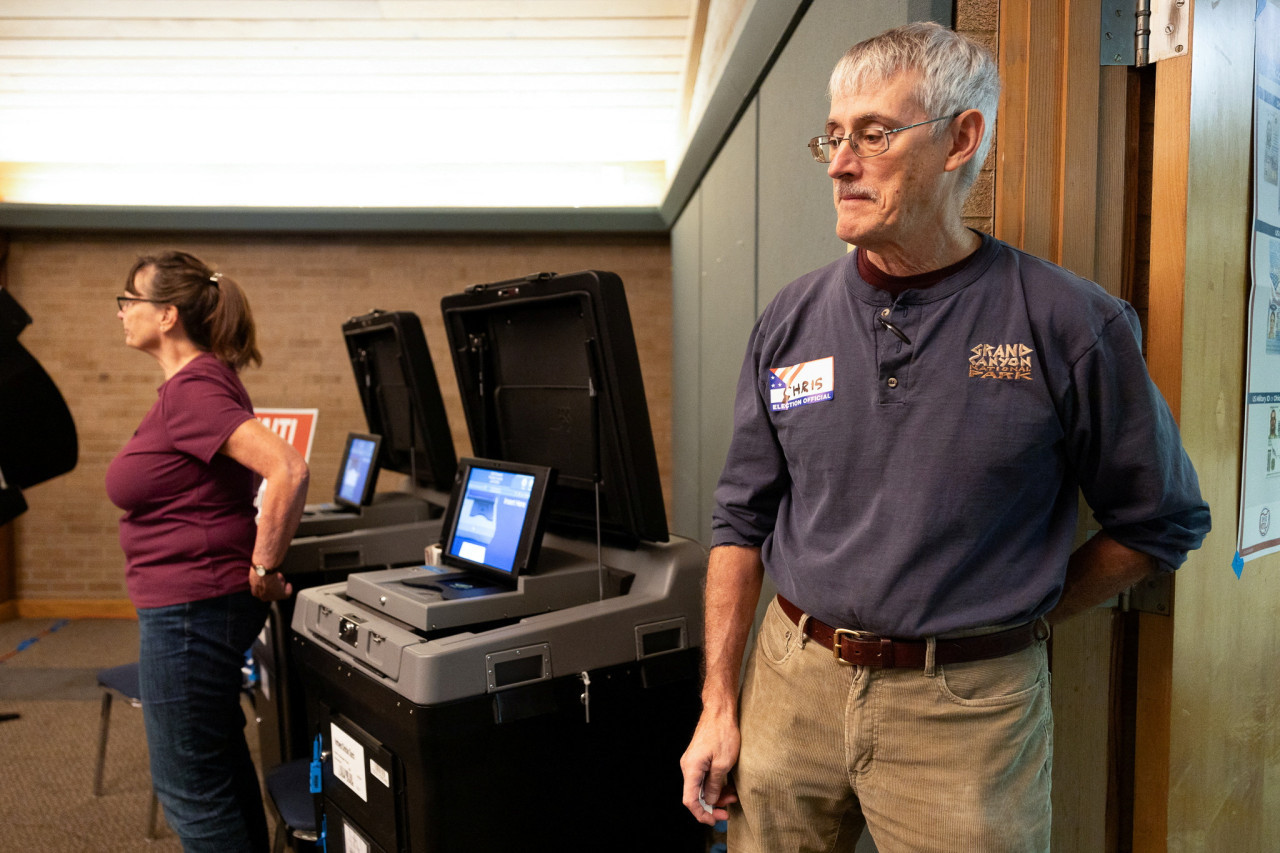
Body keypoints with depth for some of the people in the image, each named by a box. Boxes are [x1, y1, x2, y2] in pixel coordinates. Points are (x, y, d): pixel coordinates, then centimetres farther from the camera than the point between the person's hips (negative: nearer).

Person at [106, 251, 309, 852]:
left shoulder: (190, 391, -21)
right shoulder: (194, 381, 9)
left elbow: (288, 470, -34)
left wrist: (263, 567, -24)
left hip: (189, 609, -10)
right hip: (189, 605, 10)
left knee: (190, 789, 4)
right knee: (221, 769, 23)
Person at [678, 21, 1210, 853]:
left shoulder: (1071, 324, -9)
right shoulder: (792, 319, 0)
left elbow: (1162, 522, 2)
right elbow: (743, 520, 4)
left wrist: (1014, 622, 1)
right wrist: (719, 705, 2)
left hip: (967, 712, -2)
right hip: (791, 684, 3)